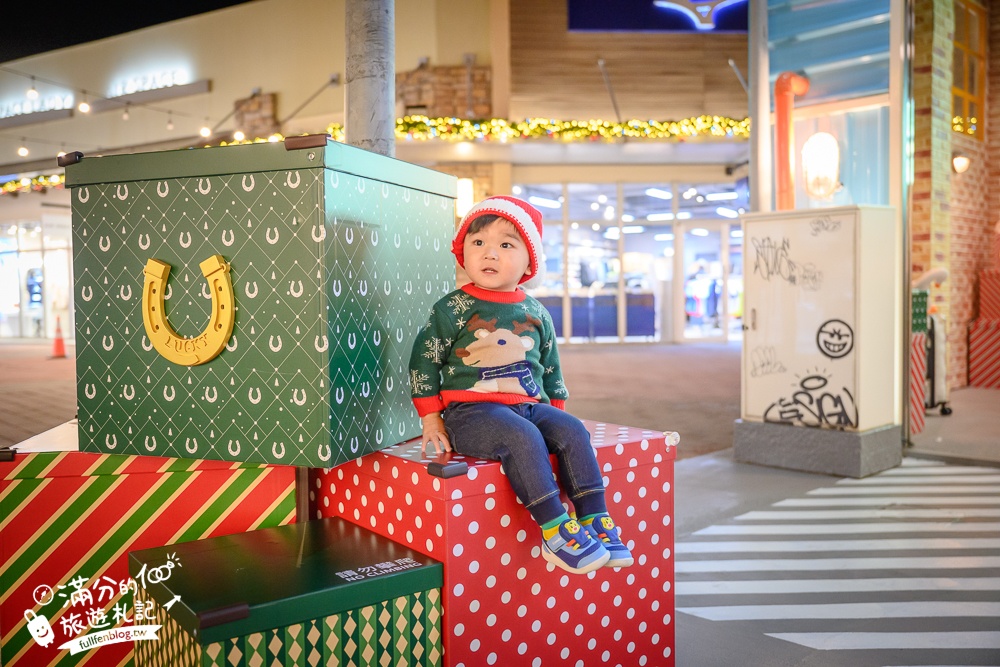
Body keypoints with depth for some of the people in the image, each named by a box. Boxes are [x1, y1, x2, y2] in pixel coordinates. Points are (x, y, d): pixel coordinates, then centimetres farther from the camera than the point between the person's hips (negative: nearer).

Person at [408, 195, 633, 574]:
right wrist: (431, 420, -1)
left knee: (572, 431, -19)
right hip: (471, 411, -5)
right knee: (522, 436, -31)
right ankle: (555, 532, -31)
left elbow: (551, 370, 23)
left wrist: (556, 413, 18)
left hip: (529, 406, 5)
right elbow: (423, 361, 1)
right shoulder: (454, 308, -1)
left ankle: (594, 521, -17)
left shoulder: (536, 314, 12)